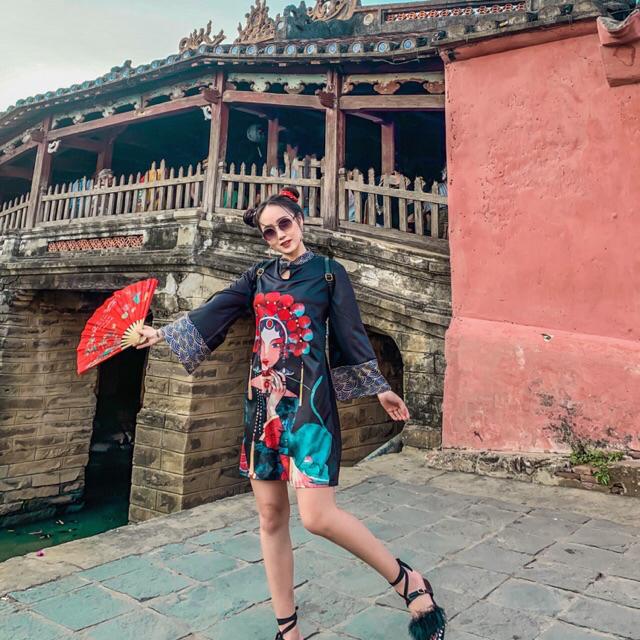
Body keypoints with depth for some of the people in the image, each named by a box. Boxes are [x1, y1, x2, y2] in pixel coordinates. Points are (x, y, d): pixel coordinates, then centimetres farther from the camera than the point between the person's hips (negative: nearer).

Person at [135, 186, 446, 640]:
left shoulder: (329, 273, 3)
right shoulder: (258, 277, 14)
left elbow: (351, 334, 3)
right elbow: (213, 313, 14)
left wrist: (379, 387, 1)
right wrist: (161, 334, 14)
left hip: (308, 398, -5)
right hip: (264, 399, 5)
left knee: (318, 516, -15)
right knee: (271, 515, 7)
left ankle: (409, 581, 8)